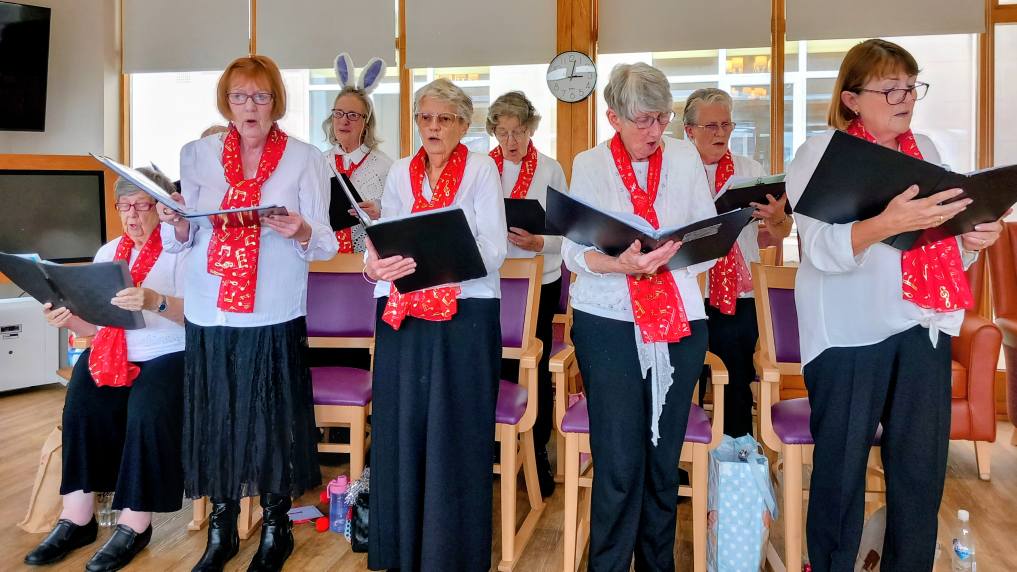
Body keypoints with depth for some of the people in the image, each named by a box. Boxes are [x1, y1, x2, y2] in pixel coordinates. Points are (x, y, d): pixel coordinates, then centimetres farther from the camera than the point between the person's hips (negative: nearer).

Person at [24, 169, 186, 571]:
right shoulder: (108, 251, 17)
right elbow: (92, 323, 14)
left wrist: (156, 301, -34)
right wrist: (68, 319, -9)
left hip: (168, 355, -5)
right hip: (111, 355, 5)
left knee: (147, 409, -32)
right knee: (82, 404, -24)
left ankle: (135, 524, -20)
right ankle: (77, 519, -16)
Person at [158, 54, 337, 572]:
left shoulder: (306, 159, 3)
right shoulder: (198, 154, 9)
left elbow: (325, 244, -1)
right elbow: (183, 240, 11)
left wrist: (301, 232, -23)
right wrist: (174, 224, -11)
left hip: (274, 315, -2)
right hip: (209, 314, 2)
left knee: (273, 418, 2)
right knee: (215, 417, 7)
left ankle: (276, 526, 22)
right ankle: (222, 530, 25)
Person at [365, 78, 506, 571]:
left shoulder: (481, 168, 1)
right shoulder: (400, 172, 14)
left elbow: (493, 249, -10)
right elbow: (383, 241, 8)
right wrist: (375, 266, -16)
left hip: (465, 314, -3)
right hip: (402, 315, 4)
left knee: (455, 433, -1)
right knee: (400, 429, 6)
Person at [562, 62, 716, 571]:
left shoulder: (686, 158, 6)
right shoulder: (589, 165, 2)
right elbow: (574, 252, -5)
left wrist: (668, 257, -18)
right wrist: (619, 264, -24)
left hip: (680, 321, 2)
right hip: (609, 324, -2)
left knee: (664, 456, 11)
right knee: (619, 461, -3)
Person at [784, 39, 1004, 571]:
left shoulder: (924, 149, 14)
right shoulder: (820, 151, -3)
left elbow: (942, 243, 20)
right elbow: (822, 249, -16)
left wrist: (972, 239, -2)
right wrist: (888, 223, -32)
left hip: (923, 327, 5)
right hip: (849, 332, -5)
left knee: (922, 467, 8)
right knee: (842, 466, 2)